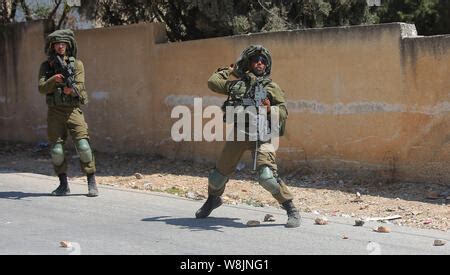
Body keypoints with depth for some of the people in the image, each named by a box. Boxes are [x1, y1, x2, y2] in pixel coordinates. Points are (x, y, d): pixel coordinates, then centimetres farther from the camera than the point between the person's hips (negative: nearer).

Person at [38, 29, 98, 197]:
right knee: (56, 149, -2)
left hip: (73, 111, -2)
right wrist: (54, 79, -22)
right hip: (55, 112, 2)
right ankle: (63, 185, 11)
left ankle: (92, 183, -5)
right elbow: (42, 88, -3)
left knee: (83, 146, -13)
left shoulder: (77, 64, 4)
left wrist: (71, 89, -30)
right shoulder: (46, 66, 8)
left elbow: (79, 86, -7)